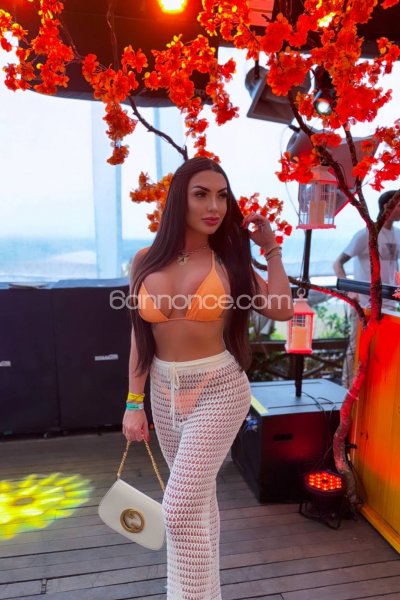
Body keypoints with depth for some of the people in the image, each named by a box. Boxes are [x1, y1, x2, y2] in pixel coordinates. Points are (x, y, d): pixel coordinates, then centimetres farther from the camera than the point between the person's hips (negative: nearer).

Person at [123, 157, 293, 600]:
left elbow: (282, 310, -14)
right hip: (165, 392, 3)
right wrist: (134, 403, 2)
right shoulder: (147, 261, -1)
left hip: (218, 391, -3)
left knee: (181, 507, -8)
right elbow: (140, 336, 3)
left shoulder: (228, 260, -4)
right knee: (197, 497, 20)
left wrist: (271, 249, -6)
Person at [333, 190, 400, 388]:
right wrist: (349, 291, -22)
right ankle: (347, 390, 13)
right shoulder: (366, 234, -12)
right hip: (364, 304, -7)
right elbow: (338, 263, -10)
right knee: (356, 349, 1)